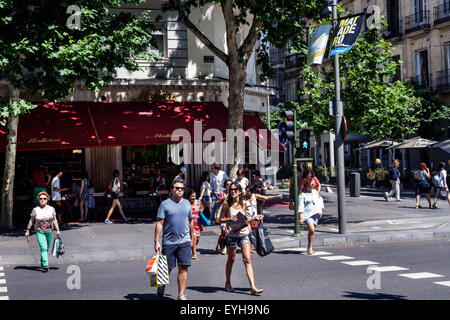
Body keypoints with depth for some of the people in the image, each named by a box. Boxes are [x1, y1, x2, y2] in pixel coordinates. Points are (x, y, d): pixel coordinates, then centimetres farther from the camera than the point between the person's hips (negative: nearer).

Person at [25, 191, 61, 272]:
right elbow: (31, 220, 4)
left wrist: (57, 230, 0)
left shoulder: (51, 209, 3)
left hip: (49, 232, 3)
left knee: (46, 249, 13)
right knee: (43, 248, -16)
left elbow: (55, 220, 6)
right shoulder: (36, 210, -3)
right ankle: (45, 265, -21)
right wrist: (27, 230, 3)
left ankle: (42, 263, 34)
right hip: (39, 232, -3)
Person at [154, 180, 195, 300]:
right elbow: (159, 223, -4)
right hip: (168, 242, -3)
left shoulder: (187, 203, 12)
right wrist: (156, 241, -9)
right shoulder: (165, 204, -1)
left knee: (183, 268, -3)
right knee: (167, 268, 6)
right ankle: (161, 286, 32)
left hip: (184, 242, 3)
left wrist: (192, 238, 21)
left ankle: (181, 295, 3)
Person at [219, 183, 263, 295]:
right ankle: (228, 283, 31)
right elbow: (221, 219, -1)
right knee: (231, 259, 11)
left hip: (244, 233, 2)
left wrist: (253, 218, 3)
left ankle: (253, 287, -10)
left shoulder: (243, 203, 7)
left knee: (247, 260, -5)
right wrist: (229, 219, -19)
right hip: (231, 234, -2)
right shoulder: (227, 204, -3)